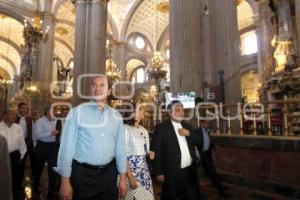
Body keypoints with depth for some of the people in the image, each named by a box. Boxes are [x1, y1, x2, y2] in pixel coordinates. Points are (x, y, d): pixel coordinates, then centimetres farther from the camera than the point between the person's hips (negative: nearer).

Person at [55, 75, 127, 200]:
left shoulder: (116, 116, 2)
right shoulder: (77, 112, -9)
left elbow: (120, 148, 6)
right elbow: (67, 147, -9)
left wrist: (122, 178, 8)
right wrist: (65, 181, -8)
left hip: (109, 174, 3)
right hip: (83, 174, -3)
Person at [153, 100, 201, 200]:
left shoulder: (188, 126, 11)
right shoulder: (161, 128, -9)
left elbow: (198, 141, 9)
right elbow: (157, 151, -11)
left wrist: (189, 133, -10)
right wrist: (159, 172, -14)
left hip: (190, 170, 6)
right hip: (172, 172, -5)